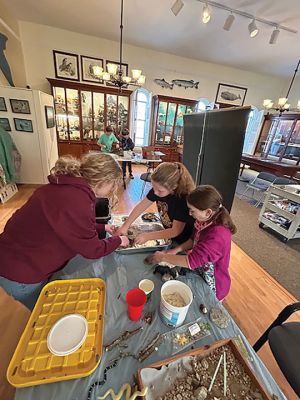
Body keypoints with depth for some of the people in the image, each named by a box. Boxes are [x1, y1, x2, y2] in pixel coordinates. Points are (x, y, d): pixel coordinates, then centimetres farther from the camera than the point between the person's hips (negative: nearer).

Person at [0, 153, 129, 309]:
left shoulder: (69, 186, -6)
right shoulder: (77, 200, -35)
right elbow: (93, 250, -22)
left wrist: (101, 227, 10)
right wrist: (118, 240, -5)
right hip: (20, 274, -8)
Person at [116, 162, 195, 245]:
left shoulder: (184, 199, -30)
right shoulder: (158, 188, -14)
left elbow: (176, 231, -27)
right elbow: (141, 206, -7)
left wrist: (147, 236, -29)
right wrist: (125, 226, -13)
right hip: (167, 235, 4)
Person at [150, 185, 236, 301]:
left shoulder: (217, 235, -35)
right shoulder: (206, 221, -11)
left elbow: (191, 261, -34)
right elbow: (194, 240, 5)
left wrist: (163, 257, -22)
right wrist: (176, 250, -8)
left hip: (212, 286, -6)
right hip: (200, 273, 6)